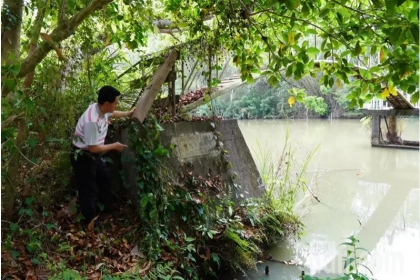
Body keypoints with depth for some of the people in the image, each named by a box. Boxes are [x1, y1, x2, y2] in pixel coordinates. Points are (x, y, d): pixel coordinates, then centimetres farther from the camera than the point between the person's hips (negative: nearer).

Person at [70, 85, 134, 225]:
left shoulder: (102, 109, -8)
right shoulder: (92, 121, -36)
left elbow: (112, 113, 20)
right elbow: (93, 147, -29)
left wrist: (128, 113, 28)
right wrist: (114, 146, -17)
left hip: (93, 155, 10)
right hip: (82, 157, -10)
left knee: (105, 180, 24)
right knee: (88, 190, 3)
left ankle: (108, 210, 45)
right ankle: (90, 224, 19)